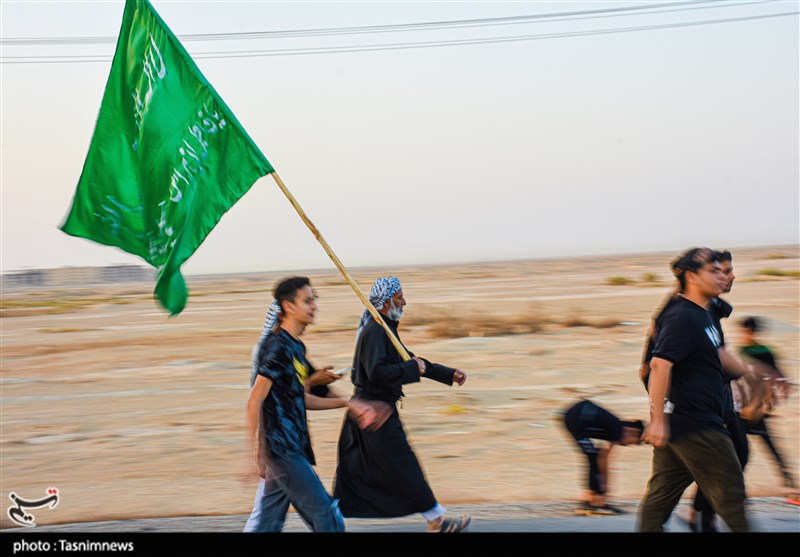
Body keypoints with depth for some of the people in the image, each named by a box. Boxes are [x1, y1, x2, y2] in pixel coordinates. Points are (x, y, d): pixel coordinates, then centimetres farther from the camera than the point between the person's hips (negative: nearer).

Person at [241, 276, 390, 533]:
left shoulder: (296, 346, 14)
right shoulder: (277, 347, -15)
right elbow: (255, 402, -18)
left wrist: (346, 403, 19)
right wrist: (254, 453, -21)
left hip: (291, 448, 9)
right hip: (281, 448, -9)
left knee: (266, 522, 11)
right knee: (326, 515, -1)